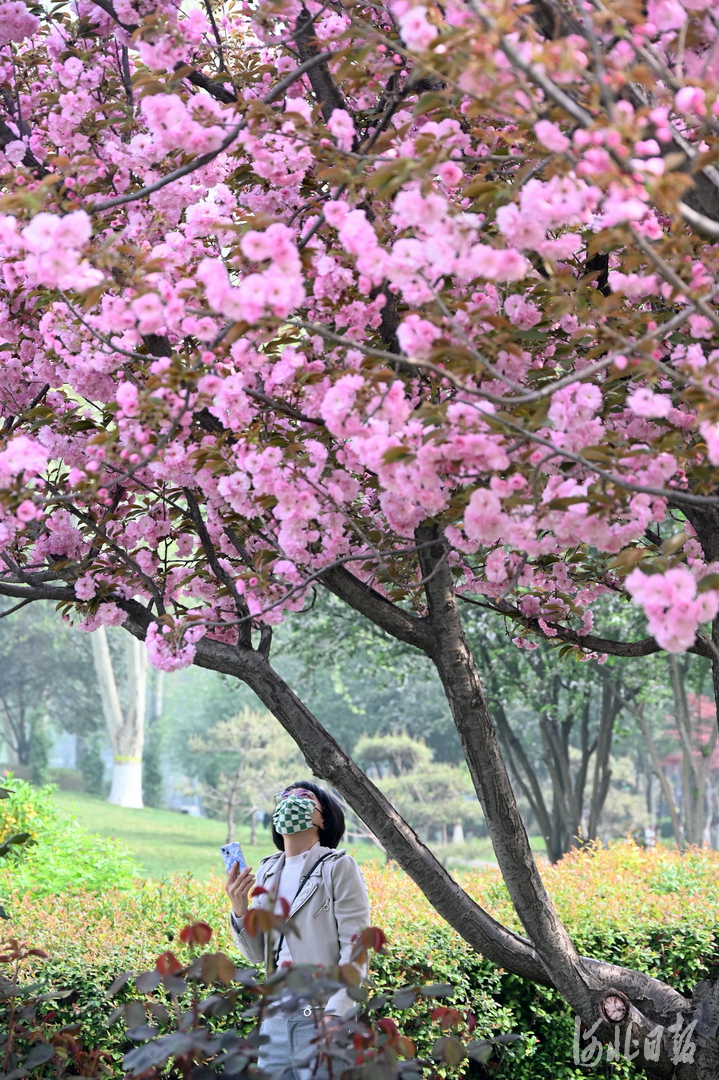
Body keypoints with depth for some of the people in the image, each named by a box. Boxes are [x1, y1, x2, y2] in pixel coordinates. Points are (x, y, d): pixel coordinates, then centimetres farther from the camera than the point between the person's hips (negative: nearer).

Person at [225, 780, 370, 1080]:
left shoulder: (338, 868, -5)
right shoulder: (267, 872, 12)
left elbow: (355, 949, -10)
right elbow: (257, 954, 12)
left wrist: (335, 1014, -19)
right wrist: (239, 909, -5)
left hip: (323, 1020, -5)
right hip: (276, 1019, 6)